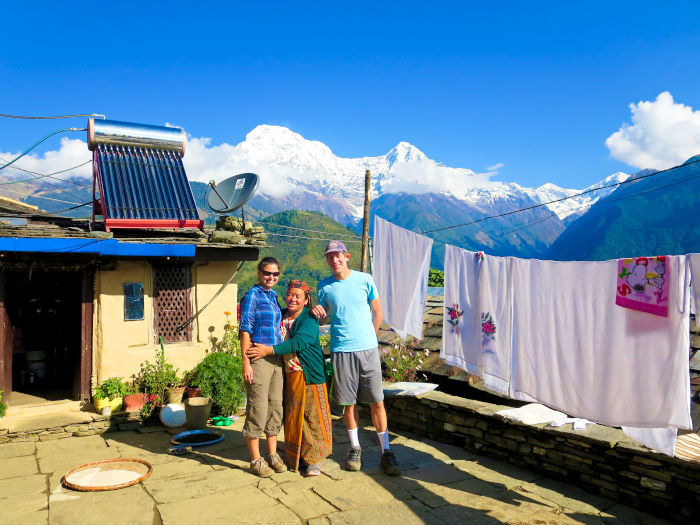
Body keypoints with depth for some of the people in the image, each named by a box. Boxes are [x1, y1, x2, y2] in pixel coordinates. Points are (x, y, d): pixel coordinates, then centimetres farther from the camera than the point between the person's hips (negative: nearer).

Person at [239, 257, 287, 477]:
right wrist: (246, 362, -16)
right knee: (258, 408, -1)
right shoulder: (252, 295, -8)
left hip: (276, 358, 8)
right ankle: (256, 460, 13)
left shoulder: (274, 296, 14)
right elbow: (245, 330, -12)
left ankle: (273, 455, 25)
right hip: (258, 359, -7)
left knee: (275, 407, 13)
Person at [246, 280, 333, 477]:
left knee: (313, 414, -1)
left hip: (309, 374, -6)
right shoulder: (281, 315, 9)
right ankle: (295, 458, 25)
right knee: (292, 415, 12)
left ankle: (314, 460, 10)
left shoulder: (309, 318, -11)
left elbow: (299, 342, -24)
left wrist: (269, 350, -26)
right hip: (289, 375, 6)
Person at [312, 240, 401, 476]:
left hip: (368, 349, -1)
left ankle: (386, 452, 13)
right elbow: (322, 314, 14)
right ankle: (355, 448, 25)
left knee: (377, 402, 2)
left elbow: (377, 311, 9)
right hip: (341, 351, 1)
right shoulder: (324, 286, 4)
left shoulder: (364, 280, 1)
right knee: (349, 403, 8)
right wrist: (316, 311, -8)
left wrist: (369, 337, 9)